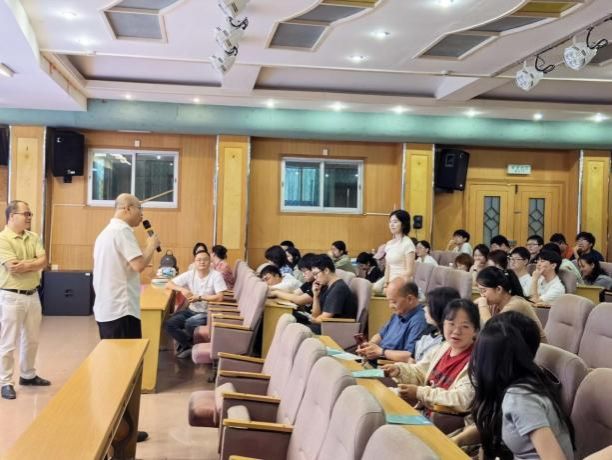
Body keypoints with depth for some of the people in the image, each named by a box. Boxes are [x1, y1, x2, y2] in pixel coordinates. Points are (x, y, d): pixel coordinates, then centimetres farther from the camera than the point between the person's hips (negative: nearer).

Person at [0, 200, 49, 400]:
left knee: (32, 339, 17)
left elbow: (43, 261, -2)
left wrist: (25, 264, -17)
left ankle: (28, 375, 32)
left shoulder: (33, 237, 8)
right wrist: (34, 261, -8)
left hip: (33, 295, 7)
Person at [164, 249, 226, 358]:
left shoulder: (216, 275, -12)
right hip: (191, 310, 5)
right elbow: (168, 284, 0)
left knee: (189, 323, -32)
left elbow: (220, 297, -21)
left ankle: (187, 344, 2)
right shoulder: (190, 274, -1)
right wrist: (182, 289, -19)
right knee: (168, 324, -16)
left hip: (207, 313, -5)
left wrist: (199, 297, -21)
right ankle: (190, 346, -1)